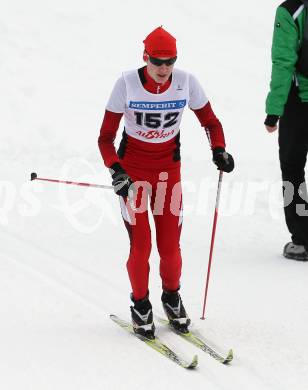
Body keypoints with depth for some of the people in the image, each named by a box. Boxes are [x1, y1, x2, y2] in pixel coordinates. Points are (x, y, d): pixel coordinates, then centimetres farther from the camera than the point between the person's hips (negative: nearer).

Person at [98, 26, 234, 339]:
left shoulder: (186, 83, -11)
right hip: (133, 170, -2)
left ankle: (171, 297, 28)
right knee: (140, 246, -5)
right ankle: (140, 305, 19)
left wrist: (219, 150, -17)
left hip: (168, 169, 2)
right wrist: (115, 171, -26)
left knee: (170, 247, -1)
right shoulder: (127, 84, -16)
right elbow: (106, 137, -11)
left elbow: (210, 122, 2)